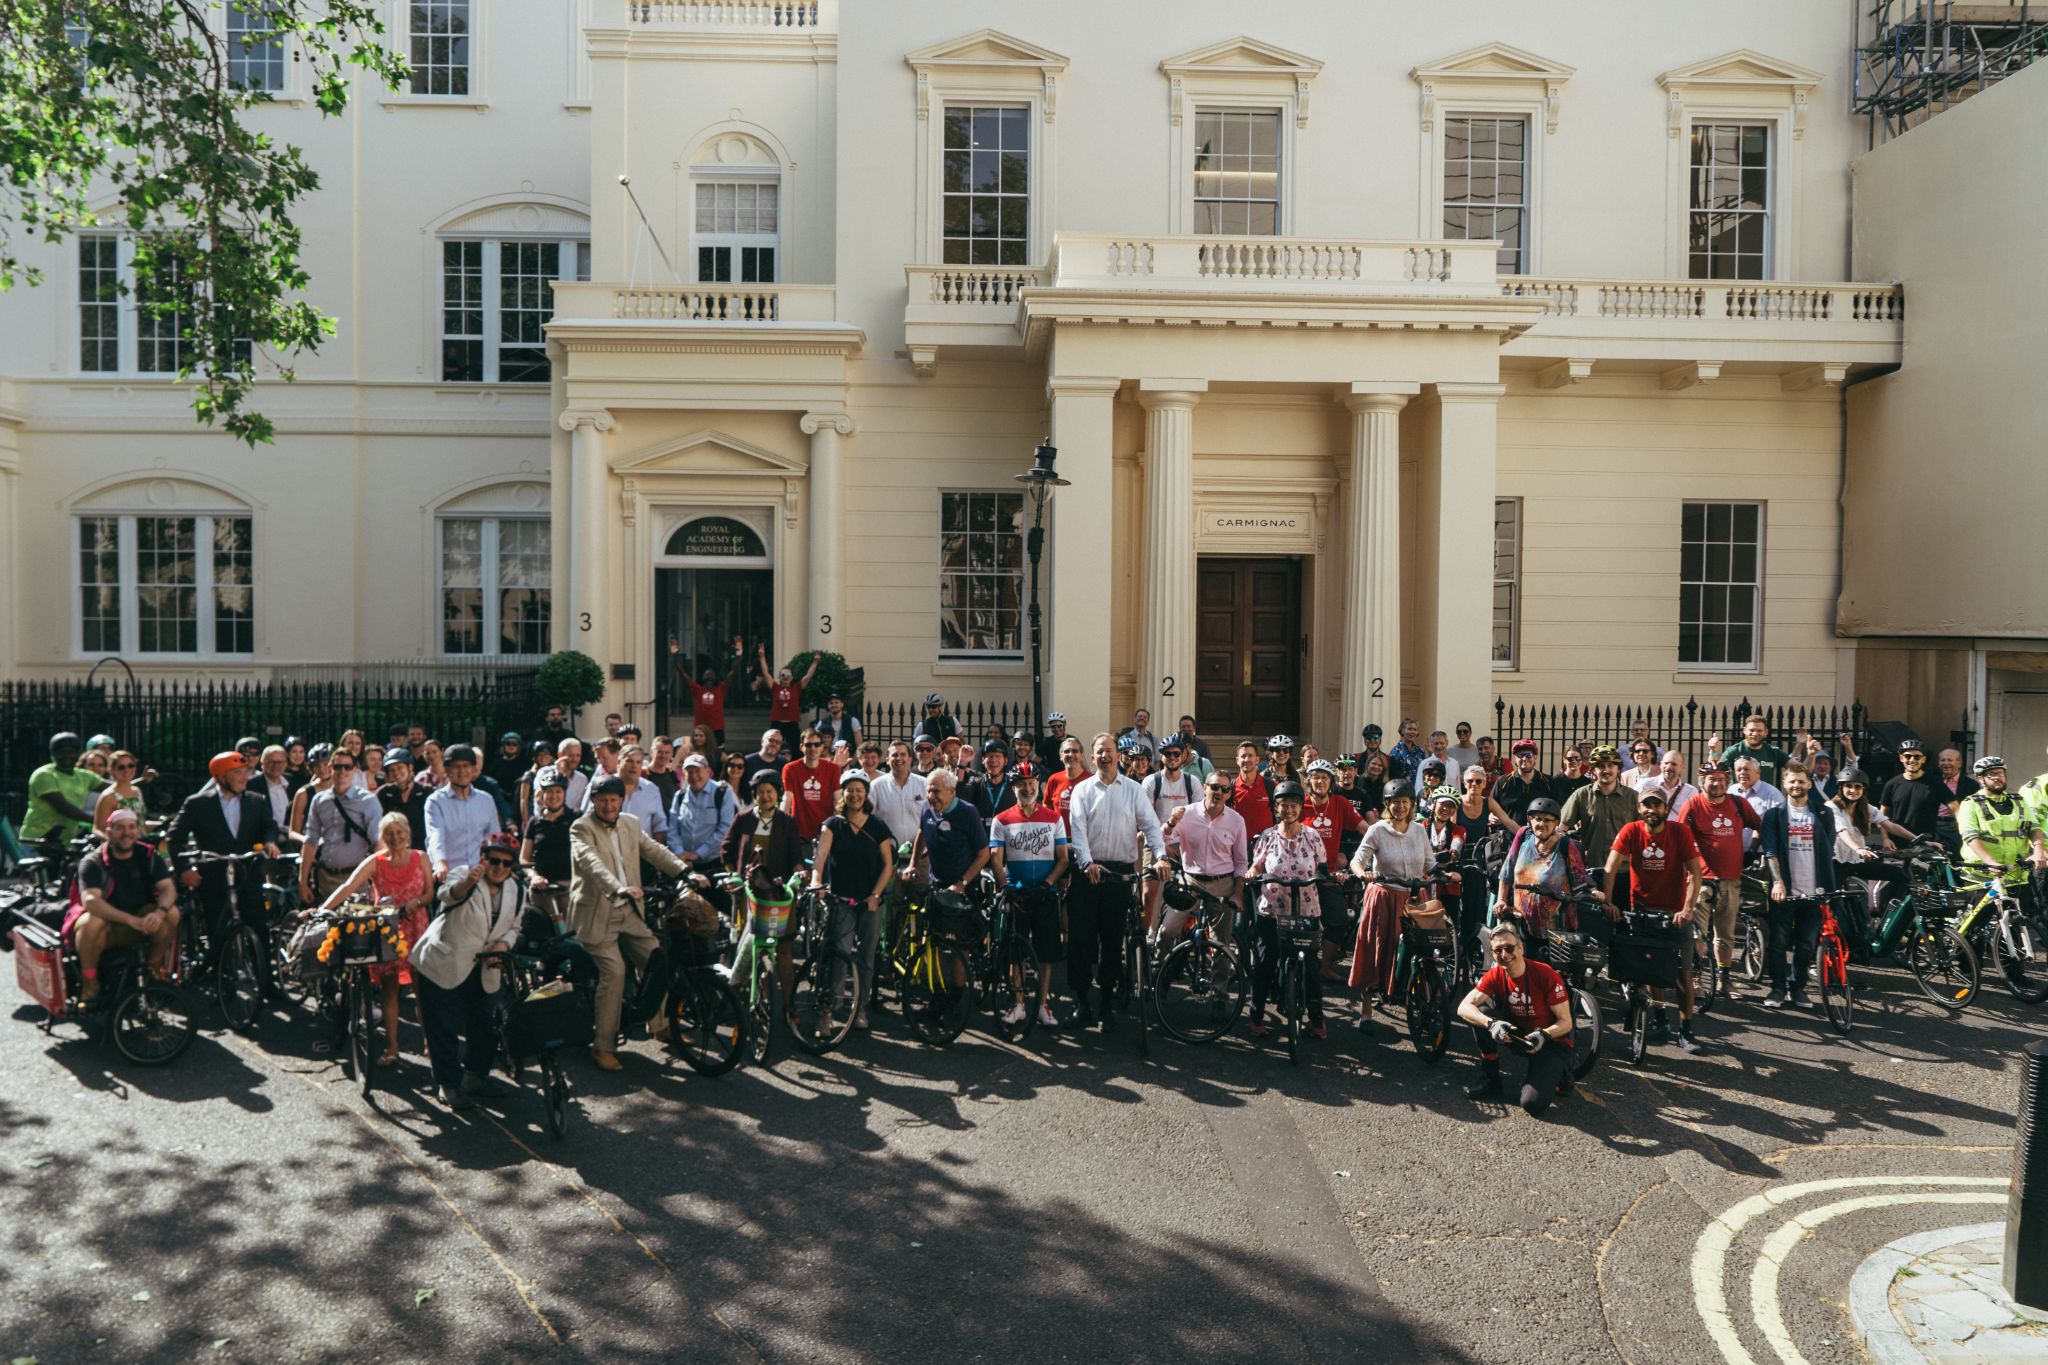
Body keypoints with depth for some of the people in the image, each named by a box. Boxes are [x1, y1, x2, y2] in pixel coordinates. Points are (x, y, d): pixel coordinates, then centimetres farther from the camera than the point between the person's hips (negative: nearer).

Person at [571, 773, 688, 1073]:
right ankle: (603, 1046, -3)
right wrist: (620, 888, -45)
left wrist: (686, 873, -9)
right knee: (614, 972, -15)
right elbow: (592, 863, -27)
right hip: (597, 915, -6)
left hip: (629, 912, 6)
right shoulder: (581, 829, -10)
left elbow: (655, 851, 7)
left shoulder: (631, 824, 10)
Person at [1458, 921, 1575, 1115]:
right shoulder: (1495, 975, -10)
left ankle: (1555, 1075, 10)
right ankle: (1491, 1083, -7)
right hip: (1519, 1035, 5)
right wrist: (1491, 1024, -39)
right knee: (1482, 1014, -22)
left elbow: (1566, 1022, -15)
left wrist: (1544, 1035, -35)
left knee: (1532, 1103, -25)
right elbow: (1463, 1008, -21)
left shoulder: (1546, 975, -22)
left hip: (1551, 1041, -4)